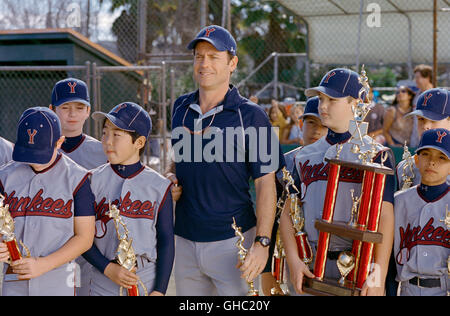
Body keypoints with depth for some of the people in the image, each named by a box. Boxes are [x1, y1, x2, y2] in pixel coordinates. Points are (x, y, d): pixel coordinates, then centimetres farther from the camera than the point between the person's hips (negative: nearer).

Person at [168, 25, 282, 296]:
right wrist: (172, 177, 1)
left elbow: (265, 182, -10)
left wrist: (262, 241, -19)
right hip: (185, 239, 5)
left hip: (232, 240, -5)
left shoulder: (251, 115, -8)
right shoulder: (181, 108, 8)